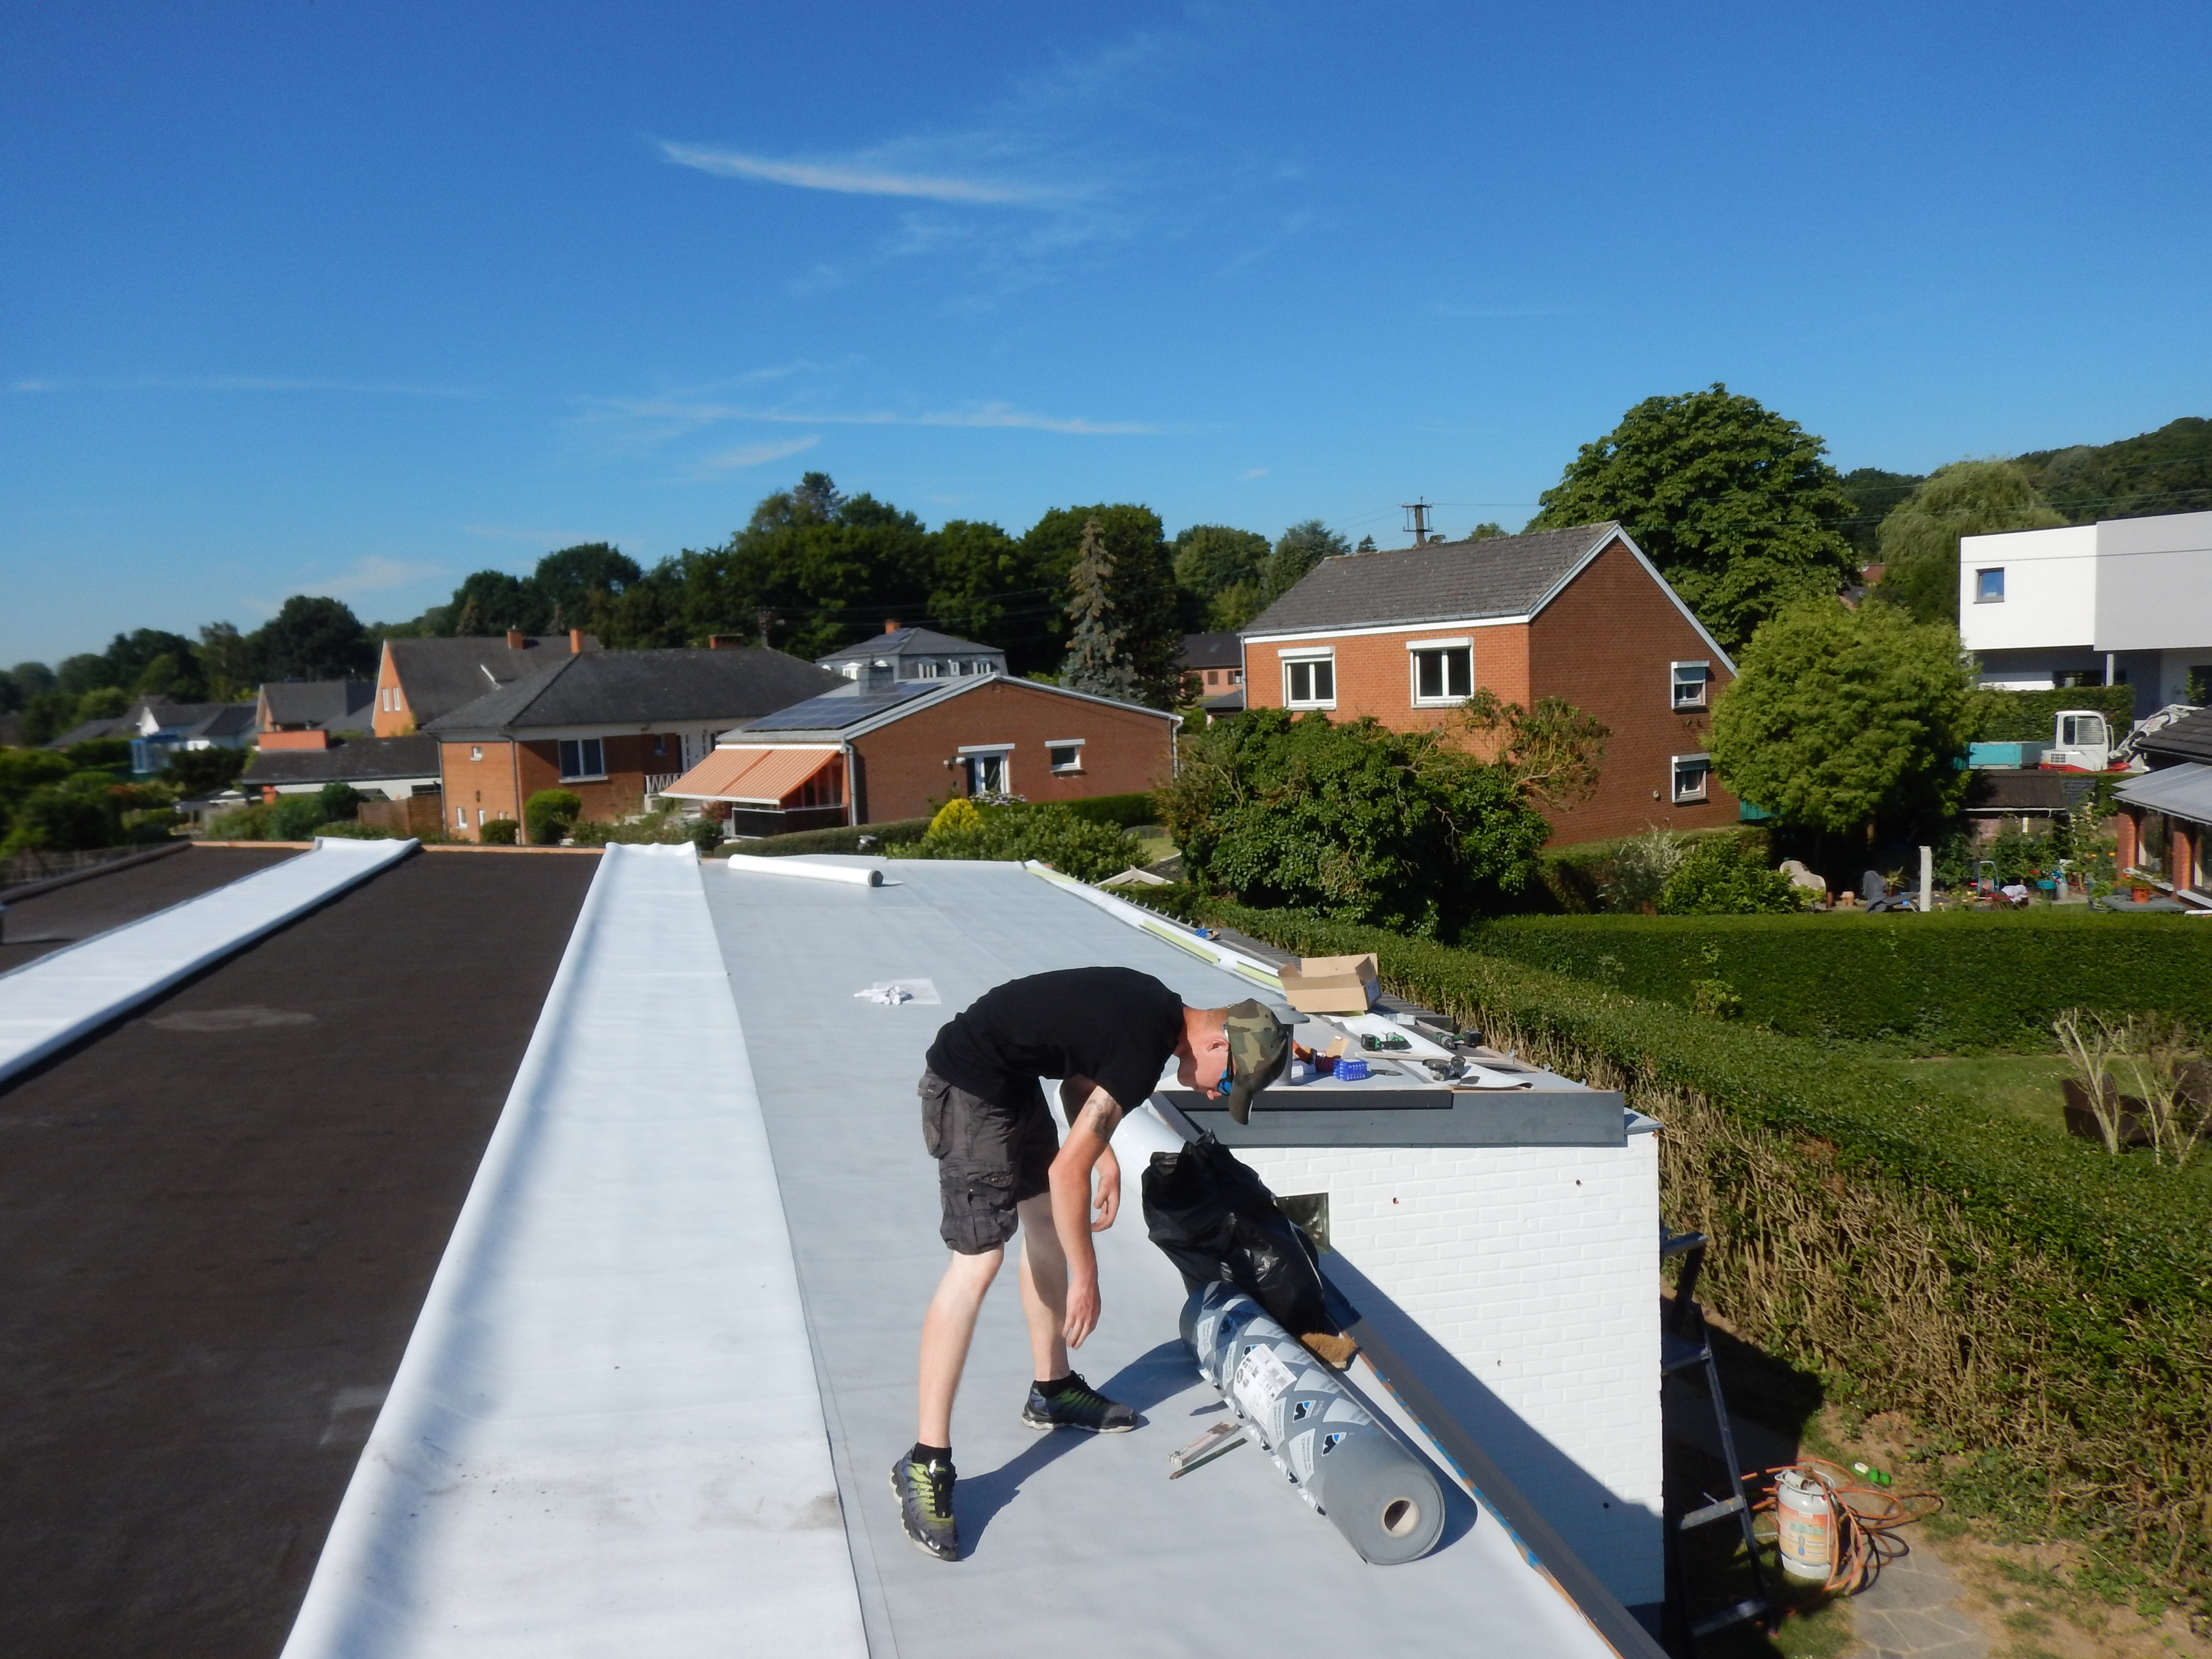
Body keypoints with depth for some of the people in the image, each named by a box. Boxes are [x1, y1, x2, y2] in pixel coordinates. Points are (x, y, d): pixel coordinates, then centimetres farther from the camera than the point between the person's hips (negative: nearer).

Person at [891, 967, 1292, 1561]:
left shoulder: (1154, 1009, 6)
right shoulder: (1145, 1049, -22)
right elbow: (1067, 1171, -20)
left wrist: (1107, 1159, 6)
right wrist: (1086, 1278, -10)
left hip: (1010, 1078, 11)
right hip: (971, 1088, -11)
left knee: (1047, 1223, 18)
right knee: (978, 1261, -13)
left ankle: (1052, 1389, 34)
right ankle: (925, 1463, -8)